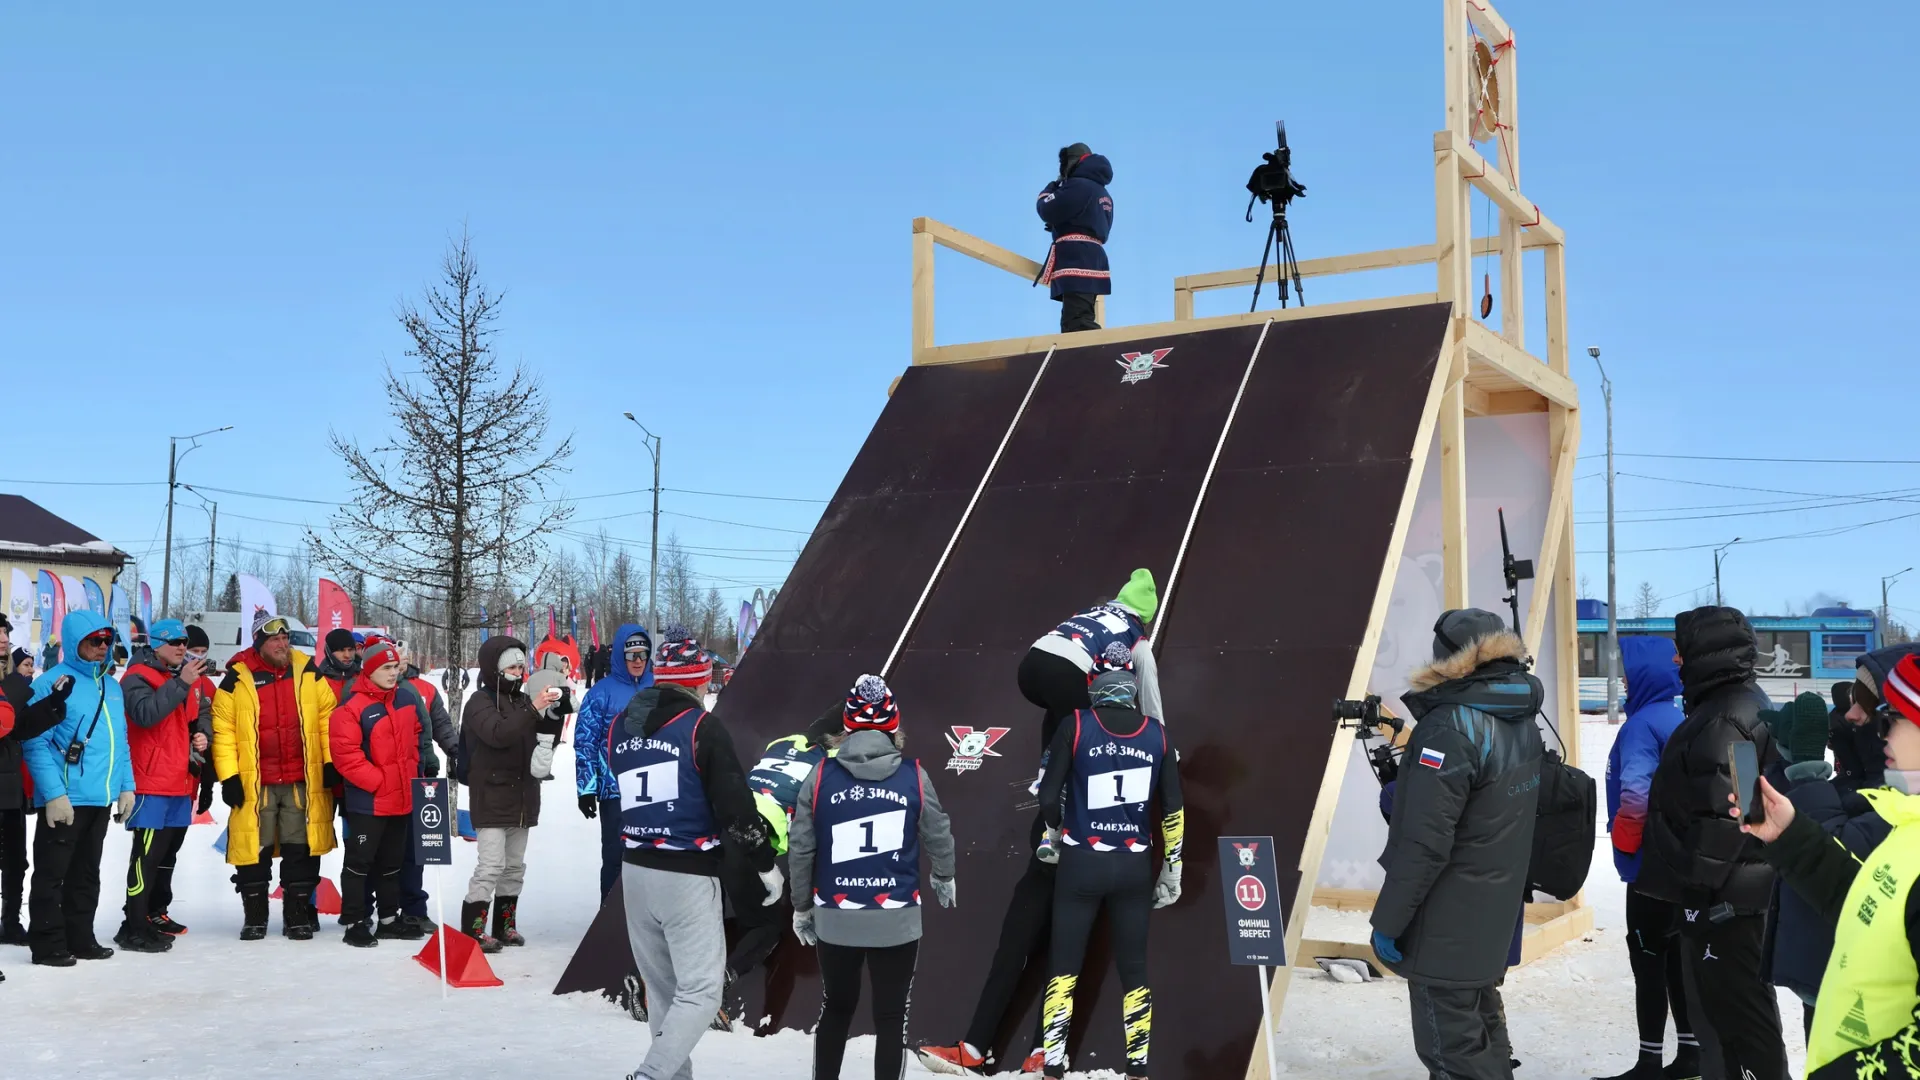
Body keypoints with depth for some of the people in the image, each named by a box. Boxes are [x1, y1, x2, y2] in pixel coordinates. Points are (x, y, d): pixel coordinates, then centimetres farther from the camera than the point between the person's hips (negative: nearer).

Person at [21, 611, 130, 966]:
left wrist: (126, 786, 10)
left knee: (86, 874, 15)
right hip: (64, 800, -7)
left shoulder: (112, 687, 14)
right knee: (52, 874, 1)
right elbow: (35, 742, -15)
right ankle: (49, 945, 9)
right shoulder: (53, 683, -10)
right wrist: (54, 793, -21)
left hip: (101, 800, 7)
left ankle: (80, 938, 24)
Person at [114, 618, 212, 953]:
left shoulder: (189, 679, 15)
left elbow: (202, 714, 24)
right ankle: (134, 929, -7)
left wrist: (203, 735, 4)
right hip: (151, 783, -8)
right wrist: (180, 683, -27)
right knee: (147, 854, -11)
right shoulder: (137, 677, -8)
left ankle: (155, 913, 31)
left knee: (168, 852, 17)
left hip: (181, 783, 8)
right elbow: (146, 713, -25)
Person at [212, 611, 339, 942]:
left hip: (303, 781, 2)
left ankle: (298, 914, 18)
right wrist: (228, 776, -8)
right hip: (253, 784, -1)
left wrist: (331, 761, 0)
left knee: (301, 848, 7)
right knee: (254, 850, 6)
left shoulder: (308, 672, 3)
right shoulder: (237, 679, -2)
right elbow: (223, 730, -3)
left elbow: (328, 716, 5)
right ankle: (254, 916, 21)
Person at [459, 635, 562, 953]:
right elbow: (499, 733, -26)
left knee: (514, 866, 13)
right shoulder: (480, 703, -8)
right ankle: (473, 930, -7)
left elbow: (551, 728, 8)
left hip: (522, 798, 7)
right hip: (492, 799, -7)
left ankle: (505, 924, 23)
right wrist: (533, 709, -33)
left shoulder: (522, 700, 13)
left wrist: (556, 706, -11)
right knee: (491, 865, -12)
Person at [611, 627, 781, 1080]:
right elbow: (734, 805, -13)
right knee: (700, 992, -2)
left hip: (635, 871, 7)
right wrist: (766, 863, -3)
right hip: (687, 876, -7)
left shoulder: (622, 726, 8)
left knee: (661, 988, 17)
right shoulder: (702, 728, -12)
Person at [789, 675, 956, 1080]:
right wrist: (943, 878, 25)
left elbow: (800, 847, -2)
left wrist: (801, 907, 12)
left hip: (835, 918, 2)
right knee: (891, 1015, 11)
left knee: (836, 1008, 21)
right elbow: (938, 836, 4)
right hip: (896, 919, -2)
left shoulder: (822, 774, -7)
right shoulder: (914, 775, -8)